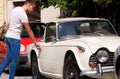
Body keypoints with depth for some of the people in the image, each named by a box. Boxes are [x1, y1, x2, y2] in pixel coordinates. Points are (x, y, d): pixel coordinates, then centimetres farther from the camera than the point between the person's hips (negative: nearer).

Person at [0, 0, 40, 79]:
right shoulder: (23, 14, -17)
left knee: (9, 58, 13)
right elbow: (29, 31, -13)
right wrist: (35, 43, -7)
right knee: (14, 60, -2)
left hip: (8, 36, 9)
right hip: (14, 38, -9)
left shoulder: (16, 9, 10)